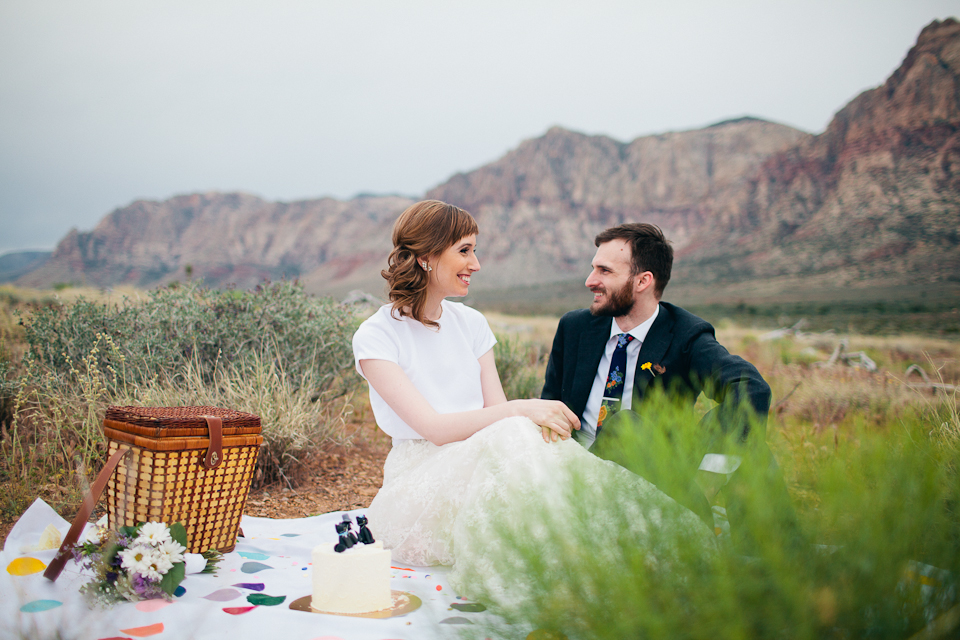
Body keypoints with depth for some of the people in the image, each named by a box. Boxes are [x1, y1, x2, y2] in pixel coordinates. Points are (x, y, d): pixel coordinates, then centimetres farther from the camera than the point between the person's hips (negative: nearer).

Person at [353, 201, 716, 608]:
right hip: (421, 476, -5)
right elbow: (433, 428, -19)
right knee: (513, 439, -34)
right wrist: (521, 411, -30)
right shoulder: (375, 337, -8)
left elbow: (496, 410, 2)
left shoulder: (471, 323, 10)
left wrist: (536, 419, -21)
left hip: (479, 461, 5)